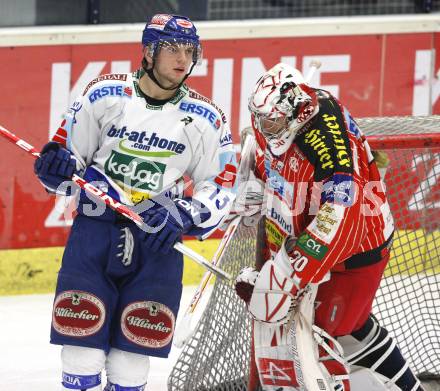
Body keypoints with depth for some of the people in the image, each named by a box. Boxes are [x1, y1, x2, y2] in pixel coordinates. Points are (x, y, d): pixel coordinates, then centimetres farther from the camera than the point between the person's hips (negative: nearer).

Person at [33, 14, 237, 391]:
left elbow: (221, 187, 5)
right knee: (81, 323, -6)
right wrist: (57, 164, -15)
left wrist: (184, 217, -12)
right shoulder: (105, 94, 1)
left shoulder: (205, 118, 2)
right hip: (95, 223, -1)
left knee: (139, 332, -1)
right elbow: (66, 148, 9)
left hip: (158, 237, 1)